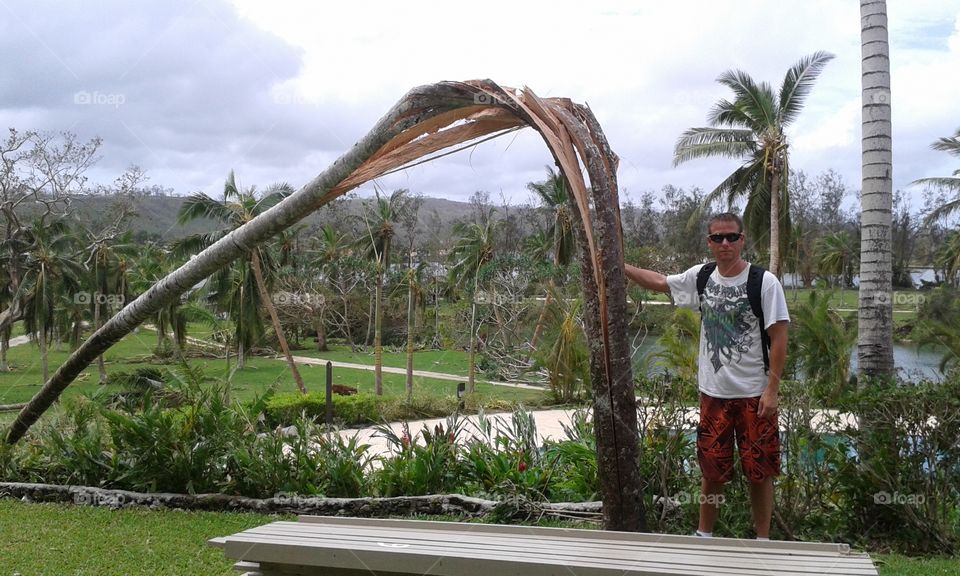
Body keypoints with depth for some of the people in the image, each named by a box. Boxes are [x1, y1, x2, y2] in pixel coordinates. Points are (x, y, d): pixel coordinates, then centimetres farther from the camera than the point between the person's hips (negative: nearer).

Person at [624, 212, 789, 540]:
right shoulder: (701, 277, 4)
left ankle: (763, 541, 19)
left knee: (760, 471, 5)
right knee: (712, 469, 13)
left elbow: (779, 337, -11)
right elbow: (659, 282, 19)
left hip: (754, 394, -4)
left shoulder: (765, 282, -10)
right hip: (713, 392, 4)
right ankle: (704, 535, 27)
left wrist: (772, 389, -15)